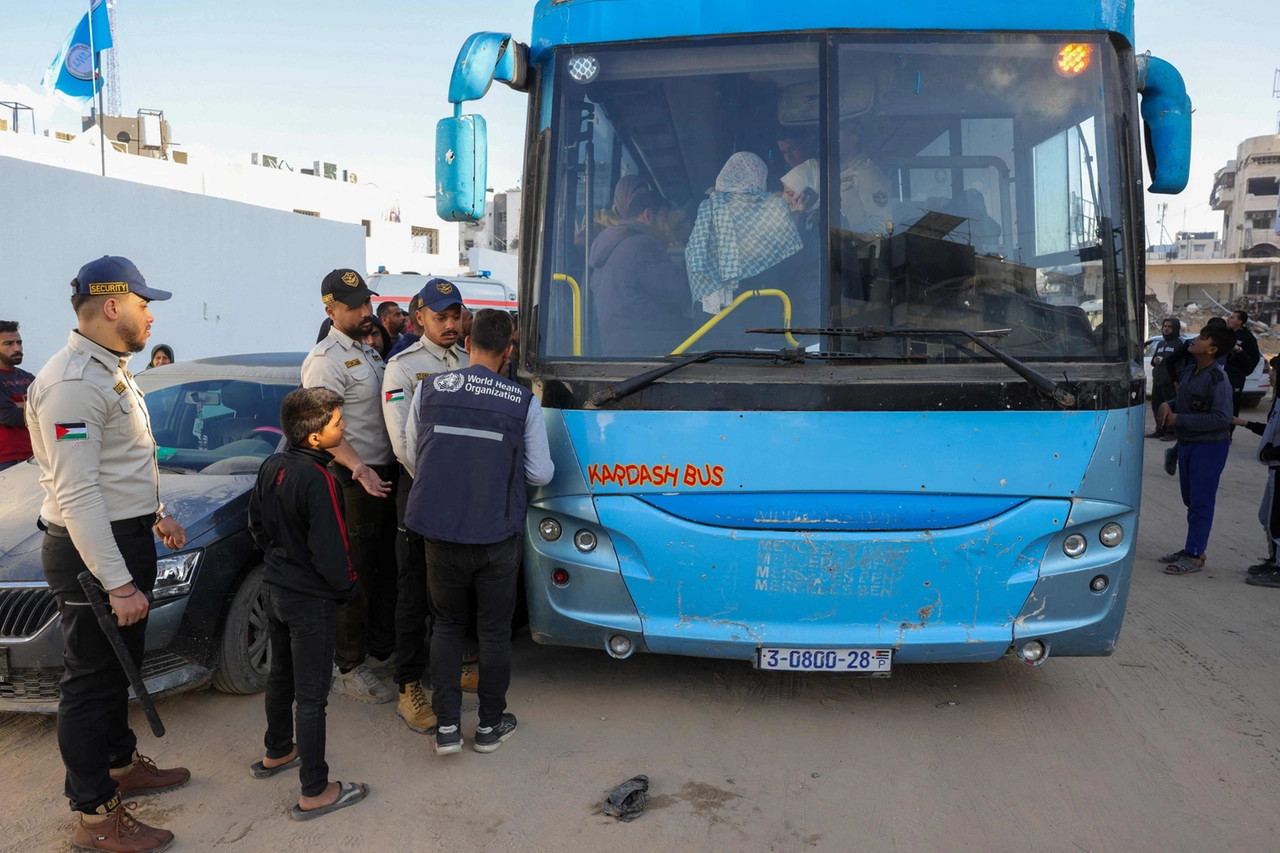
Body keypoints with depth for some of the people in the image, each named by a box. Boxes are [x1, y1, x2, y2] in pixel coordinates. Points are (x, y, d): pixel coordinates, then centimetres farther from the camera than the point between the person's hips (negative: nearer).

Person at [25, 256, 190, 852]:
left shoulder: (111, 371, 13)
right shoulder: (72, 383, -21)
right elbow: (76, 494, -25)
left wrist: (156, 514, 20)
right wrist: (117, 583, -26)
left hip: (127, 539, 10)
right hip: (91, 552, -10)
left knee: (118, 669, 22)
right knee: (92, 680, 1)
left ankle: (122, 764, 39)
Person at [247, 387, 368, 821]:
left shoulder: (271, 466, -1)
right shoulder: (318, 480, -27)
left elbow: (257, 525, 10)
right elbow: (331, 552, -24)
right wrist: (347, 586, -7)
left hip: (274, 588, 9)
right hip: (311, 600, -8)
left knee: (281, 675, 25)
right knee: (311, 695, 1)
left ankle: (277, 753, 44)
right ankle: (315, 793, 11)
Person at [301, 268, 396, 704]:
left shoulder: (368, 351, 16)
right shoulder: (326, 359, -14)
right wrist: (359, 468, -34)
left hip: (383, 475, 9)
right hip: (352, 481, -9)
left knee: (386, 567, 17)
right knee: (356, 575, -2)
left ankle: (383, 650, 31)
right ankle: (349, 668, 10)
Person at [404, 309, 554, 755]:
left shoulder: (429, 390, -2)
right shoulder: (523, 402, -7)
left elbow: (412, 455, 9)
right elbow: (540, 473, -1)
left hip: (439, 531, 2)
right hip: (496, 535, -2)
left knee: (446, 624, 19)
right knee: (494, 630, 14)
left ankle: (447, 726, 19)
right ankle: (490, 725, 26)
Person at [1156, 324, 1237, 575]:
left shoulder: (1217, 379, -19)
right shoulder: (1189, 371, 6)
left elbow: (1222, 418, -24)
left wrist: (1178, 419, -23)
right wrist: (1167, 405, -3)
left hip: (1210, 446, -8)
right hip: (1187, 442, 8)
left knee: (1201, 502, -2)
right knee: (1191, 499, 16)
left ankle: (1194, 556, 4)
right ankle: (1192, 548, 28)